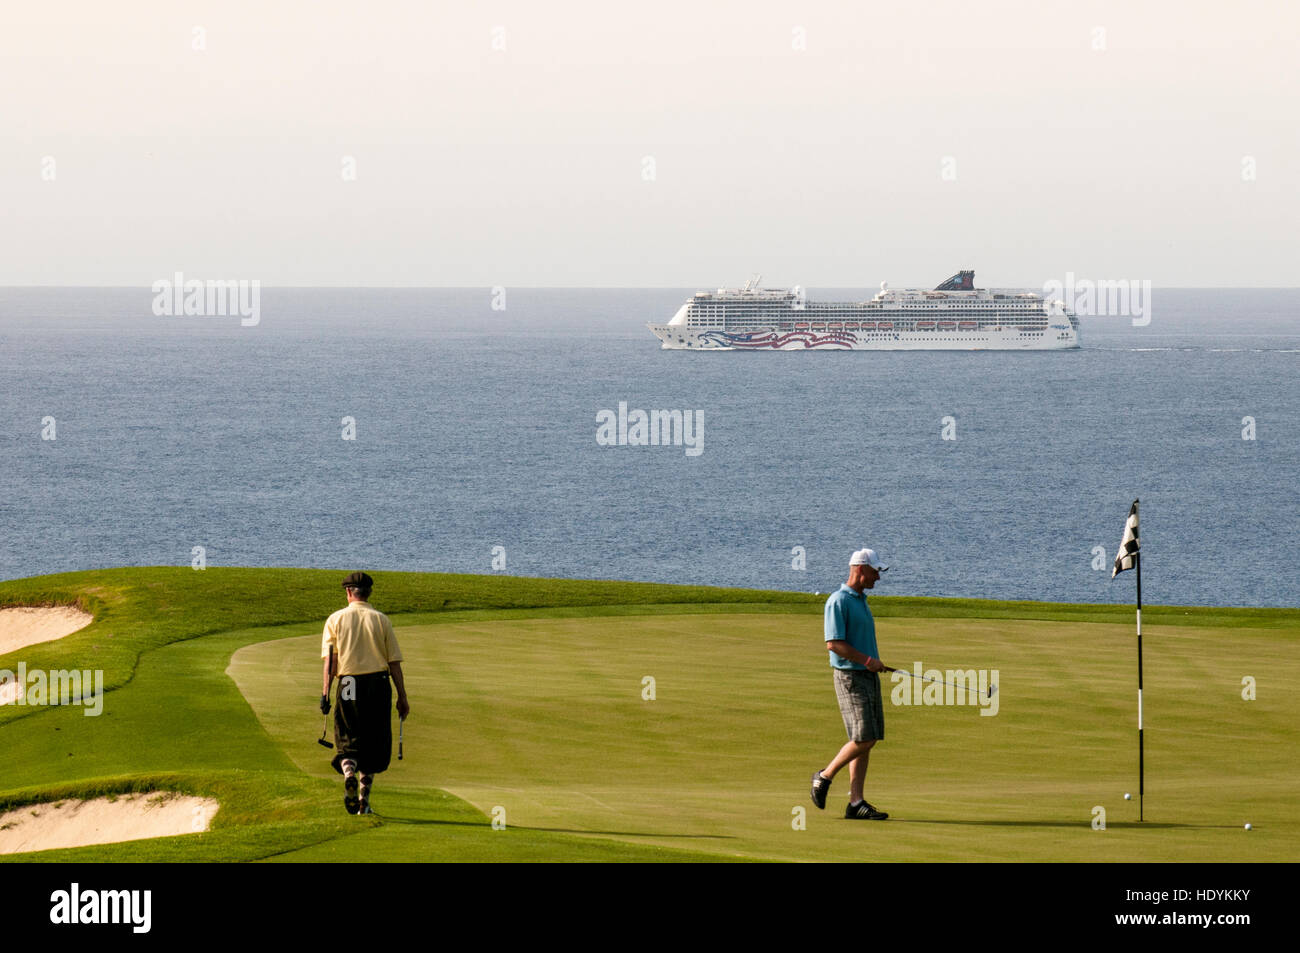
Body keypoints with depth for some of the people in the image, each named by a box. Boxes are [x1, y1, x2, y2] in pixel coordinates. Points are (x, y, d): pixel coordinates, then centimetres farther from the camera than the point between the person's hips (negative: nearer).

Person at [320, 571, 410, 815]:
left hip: (348, 685, -1)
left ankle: (349, 773, -27)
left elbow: (330, 658, -4)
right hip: (378, 684, 1)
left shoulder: (335, 619, 6)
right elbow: (394, 662, 4)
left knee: (348, 740, 5)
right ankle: (364, 800, 9)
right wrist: (402, 697, 5)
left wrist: (326, 691, -7)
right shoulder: (381, 619, 7)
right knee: (373, 742, 10)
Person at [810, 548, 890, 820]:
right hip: (850, 677, -9)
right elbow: (834, 643, -19)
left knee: (868, 740, 3)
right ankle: (825, 777, 3)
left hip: (868, 676, 9)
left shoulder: (861, 601, 18)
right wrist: (867, 660, -19)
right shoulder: (838, 601, -11)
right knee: (863, 739, -15)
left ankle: (856, 803, 2)